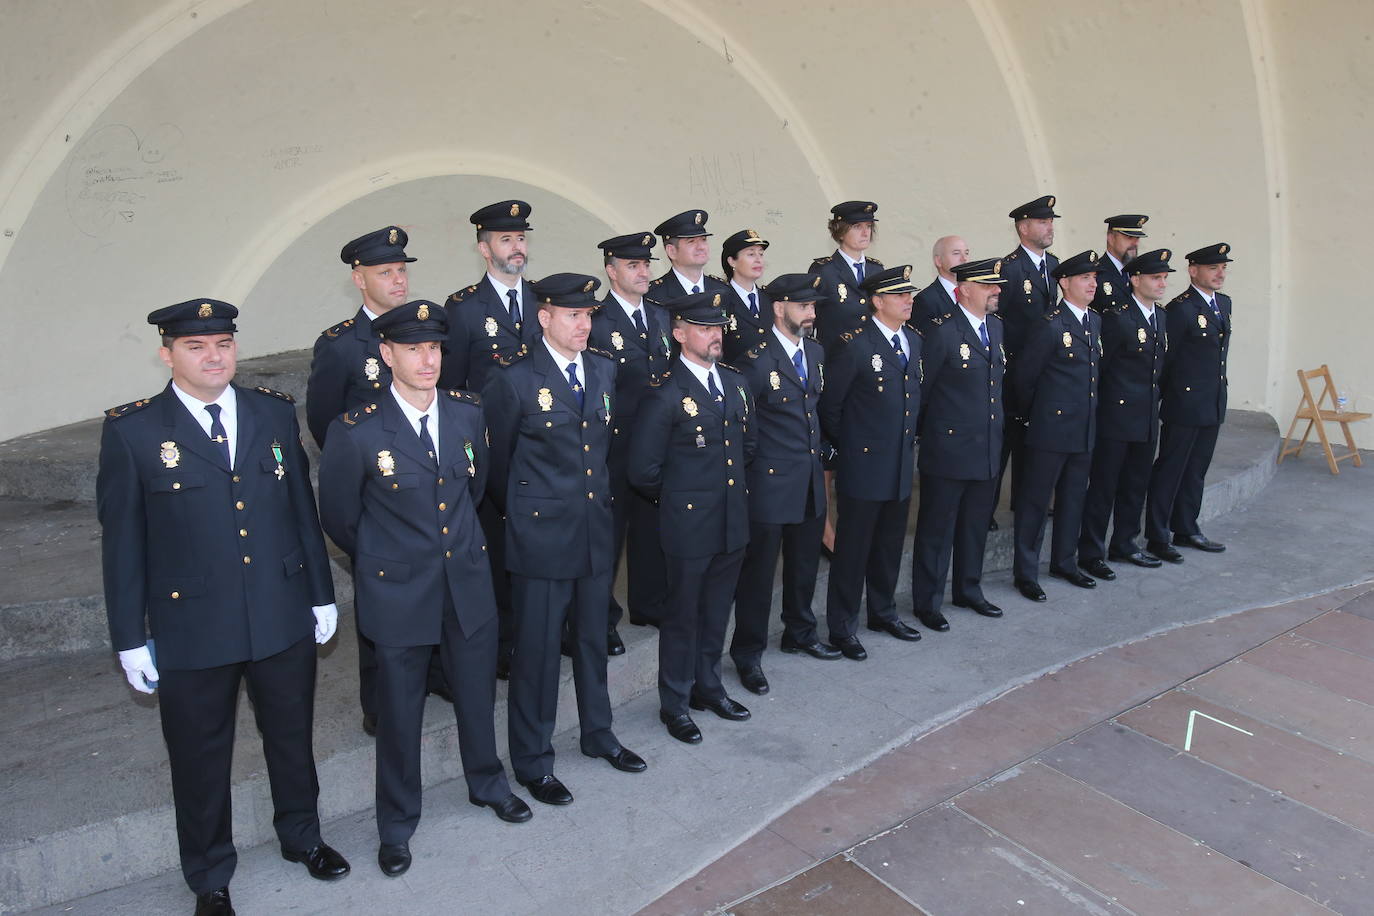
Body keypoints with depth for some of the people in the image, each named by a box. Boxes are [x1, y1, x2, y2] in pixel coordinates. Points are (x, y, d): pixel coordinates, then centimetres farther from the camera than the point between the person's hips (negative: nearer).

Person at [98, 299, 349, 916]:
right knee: (200, 758, 14)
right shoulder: (131, 431, -7)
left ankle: (301, 836, 44)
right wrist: (129, 638, -3)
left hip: (285, 620, 3)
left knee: (292, 738, 19)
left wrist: (321, 594, 8)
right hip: (191, 630, -2)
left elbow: (303, 508, 6)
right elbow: (122, 541, -4)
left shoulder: (275, 414, 2)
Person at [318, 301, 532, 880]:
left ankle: (487, 783, 46)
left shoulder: (468, 413, -4)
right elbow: (338, 517, -3)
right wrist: (383, 561, 9)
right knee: (399, 709, 12)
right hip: (398, 593, -3)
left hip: (468, 581, 4)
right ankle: (397, 822, 35)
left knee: (477, 692, 20)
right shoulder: (356, 432, -17)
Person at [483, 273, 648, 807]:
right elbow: (496, 461, -2)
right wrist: (519, 512, 9)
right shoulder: (514, 382, -13)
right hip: (541, 534, -5)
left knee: (592, 637, 20)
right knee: (537, 649, 6)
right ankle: (532, 761, 23)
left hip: (596, 529, 6)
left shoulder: (604, 370, 4)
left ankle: (597, 733, 40)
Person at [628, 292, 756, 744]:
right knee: (682, 616, 8)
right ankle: (675, 704, 24)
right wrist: (678, 495, 1)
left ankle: (707, 686, 37)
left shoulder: (736, 383, 7)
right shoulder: (666, 394, -15)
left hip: (732, 520, 6)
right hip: (689, 524, -6)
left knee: (716, 611, 19)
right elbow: (643, 470, -12)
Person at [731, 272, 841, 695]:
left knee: (805, 562, 20)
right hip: (771, 481, -7)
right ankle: (748, 653, 17)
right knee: (759, 569, 3)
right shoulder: (757, 359, -16)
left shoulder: (816, 351, 9)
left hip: (811, 478, 8)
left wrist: (822, 447, 14)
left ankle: (800, 633, 40)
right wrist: (755, 455, -8)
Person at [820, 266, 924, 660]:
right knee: (853, 548, 3)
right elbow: (829, 404, -9)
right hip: (864, 466, -7)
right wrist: (845, 445, -1)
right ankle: (841, 626, 15)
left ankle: (883, 612, 35)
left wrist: (910, 439, 15)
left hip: (902, 465, 7)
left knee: (890, 545, 18)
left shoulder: (914, 340, 9)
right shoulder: (855, 344, -14)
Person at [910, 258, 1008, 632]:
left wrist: (1001, 418, 14)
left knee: (976, 526, 19)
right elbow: (921, 388, -11)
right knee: (937, 529, 5)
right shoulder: (942, 330, -14)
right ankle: (928, 602, 17)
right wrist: (921, 431, -5)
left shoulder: (996, 326, 10)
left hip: (988, 448, 7)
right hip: (948, 450, -7)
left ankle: (969, 590, 35)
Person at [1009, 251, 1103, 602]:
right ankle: (1025, 572, 10)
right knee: (1035, 500, 1)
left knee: (1073, 498, 16)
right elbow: (1023, 376, -9)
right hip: (1051, 430, -7)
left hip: (1085, 429, 8)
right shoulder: (1050, 326, -14)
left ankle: (1064, 562, 31)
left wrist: (1089, 413, 16)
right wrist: (1031, 414, 2)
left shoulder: (1096, 322, 10)